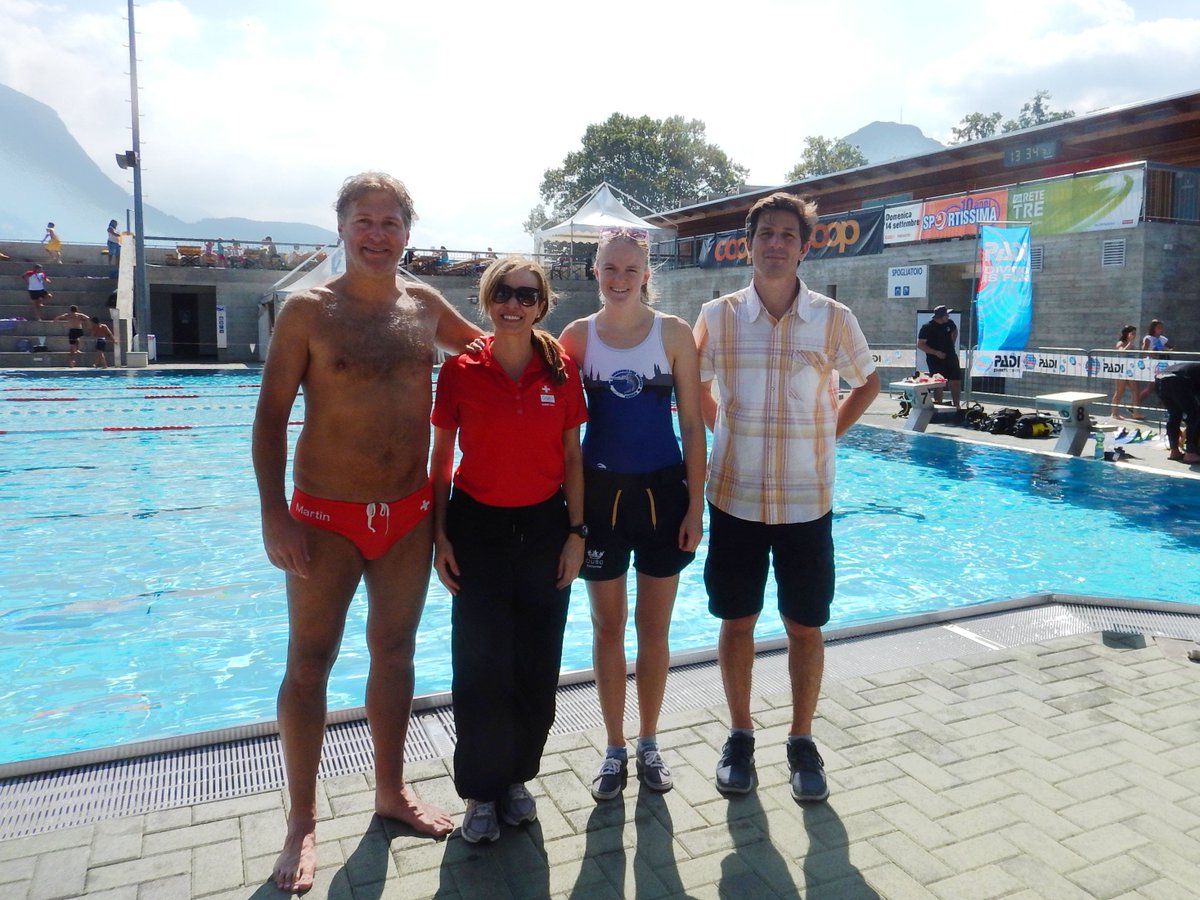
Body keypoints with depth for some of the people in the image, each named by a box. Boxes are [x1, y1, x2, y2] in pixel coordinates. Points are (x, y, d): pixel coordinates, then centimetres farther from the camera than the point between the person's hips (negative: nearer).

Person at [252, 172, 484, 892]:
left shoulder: (425, 306, 4)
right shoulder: (308, 310, -7)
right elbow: (272, 416, -7)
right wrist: (273, 515, -13)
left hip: (411, 513, 4)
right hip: (327, 516, -3)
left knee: (396, 652, 14)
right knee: (309, 664, 5)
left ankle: (392, 792, 33)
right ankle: (303, 823, 23)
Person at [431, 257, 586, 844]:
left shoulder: (561, 369, -2)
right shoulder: (460, 369, -6)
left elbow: (572, 456, 3)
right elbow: (441, 459, 1)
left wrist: (576, 532, -1)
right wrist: (439, 535, -3)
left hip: (545, 525, 2)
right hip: (477, 526, -1)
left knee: (537, 662, 9)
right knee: (480, 663, 3)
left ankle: (517, 777, 30)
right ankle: (482, 791, 23)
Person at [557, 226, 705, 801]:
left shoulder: (674, 333, -2)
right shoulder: (578, 335, 0)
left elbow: (692, 425, -1)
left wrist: (695, 504, -5)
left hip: (663, 492, 0)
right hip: (600, 492, 1)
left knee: (654, 628, 11)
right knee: (608, 628, 11)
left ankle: (648, 743, 30)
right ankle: (615, 748, 28)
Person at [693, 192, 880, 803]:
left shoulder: (832, 318, -4)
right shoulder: (717, 315, -2)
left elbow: (867, 382, 13)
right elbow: (694, 385, 14)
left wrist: (830, 433, 4)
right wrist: (724, 431, 4)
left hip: (806, 501, 0)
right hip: (735, 498, 1)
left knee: (805, 627, 8)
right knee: (736, 622, 10)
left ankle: (801, 741, 27)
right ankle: (740, 736, 28)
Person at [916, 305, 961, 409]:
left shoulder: (949, 323, 1)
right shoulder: (927, 327, -15)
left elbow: (955, 331, 24)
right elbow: (920, 345, -15)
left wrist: (952, 344, 10)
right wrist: (936, 352, -20)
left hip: (951, 358, 5)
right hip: (936, 360, -5)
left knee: (956, 382, 9)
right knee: (938, 385, -1)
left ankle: (957, 405, 22)